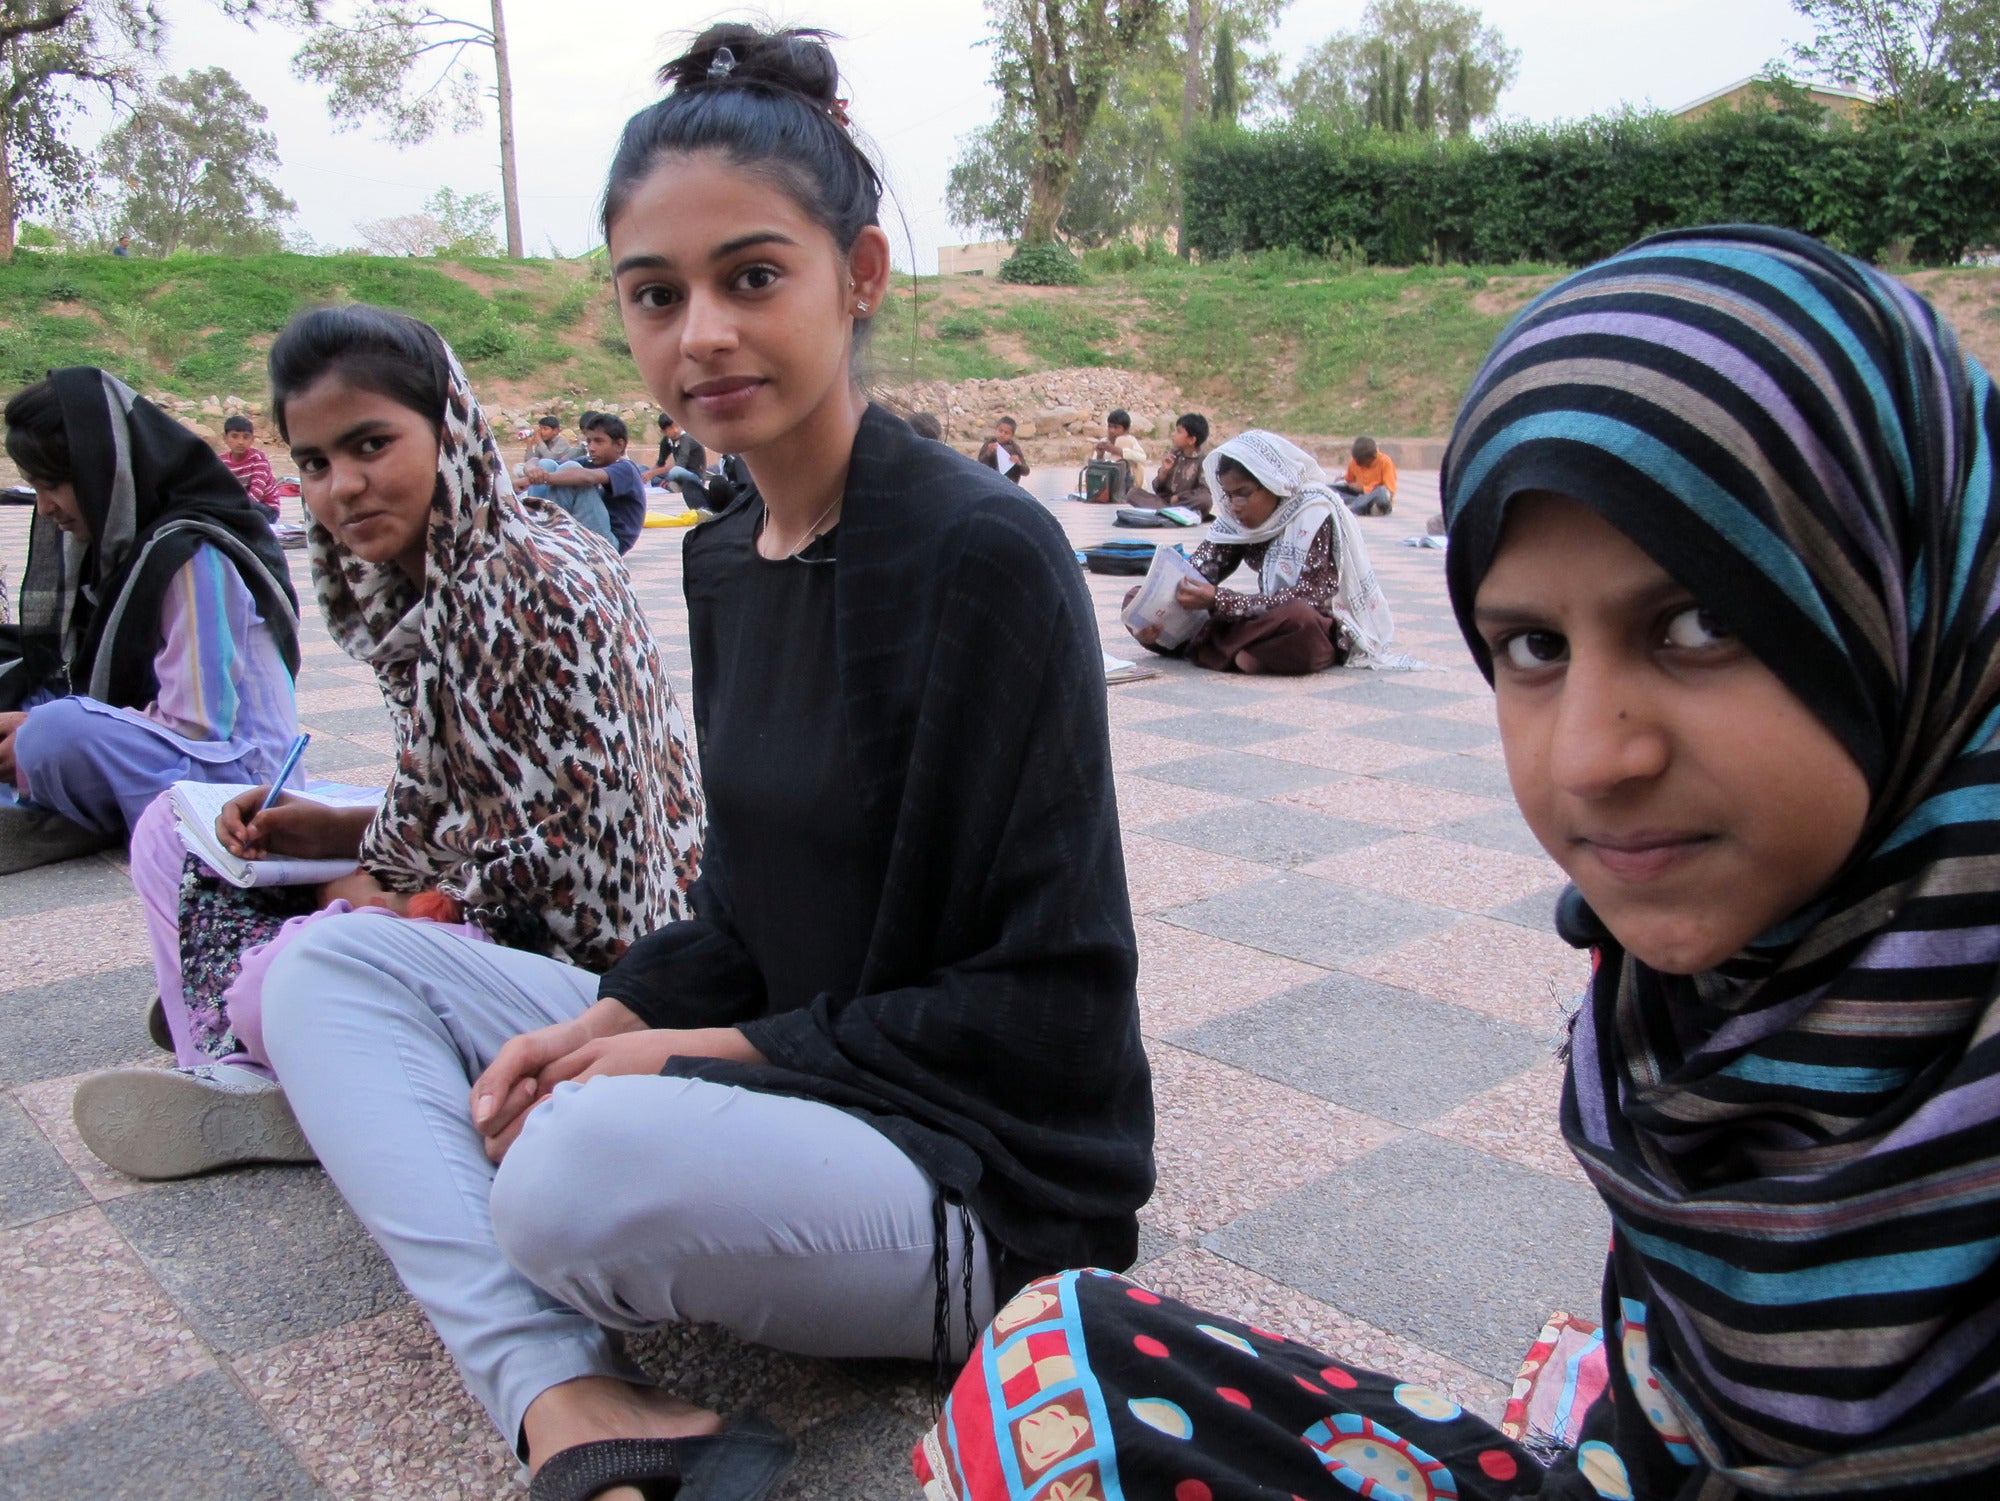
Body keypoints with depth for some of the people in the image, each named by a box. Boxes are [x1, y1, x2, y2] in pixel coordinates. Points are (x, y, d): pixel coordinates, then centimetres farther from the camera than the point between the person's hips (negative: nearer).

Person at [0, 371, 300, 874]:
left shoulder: (190, 554, -18)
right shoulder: (115, 541, 8)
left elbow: (196, 728, -21)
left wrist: (42, 734, -15)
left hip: (233, 769, -9)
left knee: (56, 733, -32)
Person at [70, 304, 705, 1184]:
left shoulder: (534, 583, -23)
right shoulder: (414, 586, 5)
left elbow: (584, 839, -25)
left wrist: (410, 907, -13)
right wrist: (339, 832, -1)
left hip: (565, 940, -10)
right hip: (474, 902, 10)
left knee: (282, 984, -31)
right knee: (173, 830, 12)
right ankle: (233, 1082, -3)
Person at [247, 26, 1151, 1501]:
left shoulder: (983, 554, -19)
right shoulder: (723, 555, 6)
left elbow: (1051, 1005, -18)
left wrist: (710, 1049, -16)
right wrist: (614, 1017, -6)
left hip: (978, 1173, -8)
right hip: (760, 1066, 8)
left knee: (588, 1164, -37)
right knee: (335, 961, 4)